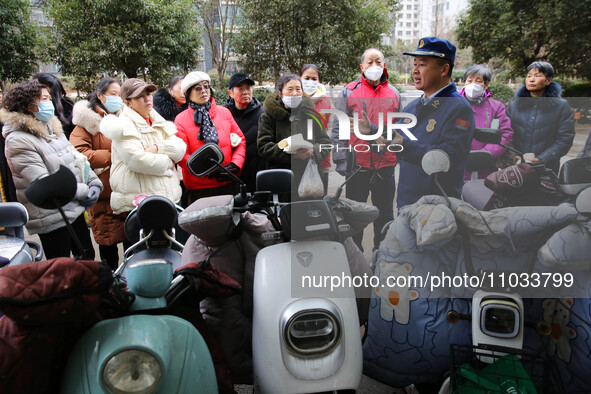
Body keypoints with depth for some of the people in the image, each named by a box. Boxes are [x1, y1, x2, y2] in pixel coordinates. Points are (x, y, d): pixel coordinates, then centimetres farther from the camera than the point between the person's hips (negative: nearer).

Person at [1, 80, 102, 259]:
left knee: (88, 258, 20)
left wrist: (94, 182, -3)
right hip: (51, 219, -8)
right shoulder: (19, 141, -15)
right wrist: (84, 192, -17)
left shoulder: (52, 129, 11)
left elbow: (77, 158, 14)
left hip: (74, 209, 8)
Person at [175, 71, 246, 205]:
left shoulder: (224, 112, 9)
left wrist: (235, 164, -6)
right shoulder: (181, 120, -1)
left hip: (228, 183, 3)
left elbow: (240, 140, 10)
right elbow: (182, 155, -9)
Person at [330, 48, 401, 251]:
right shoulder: (349, 92, 0)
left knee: (385, 215, 12)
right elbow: (338, 128, -2)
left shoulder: (394, 94, 10)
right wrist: (341, 161, -8)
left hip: (386, 166, 3)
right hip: (358, 166, -2)